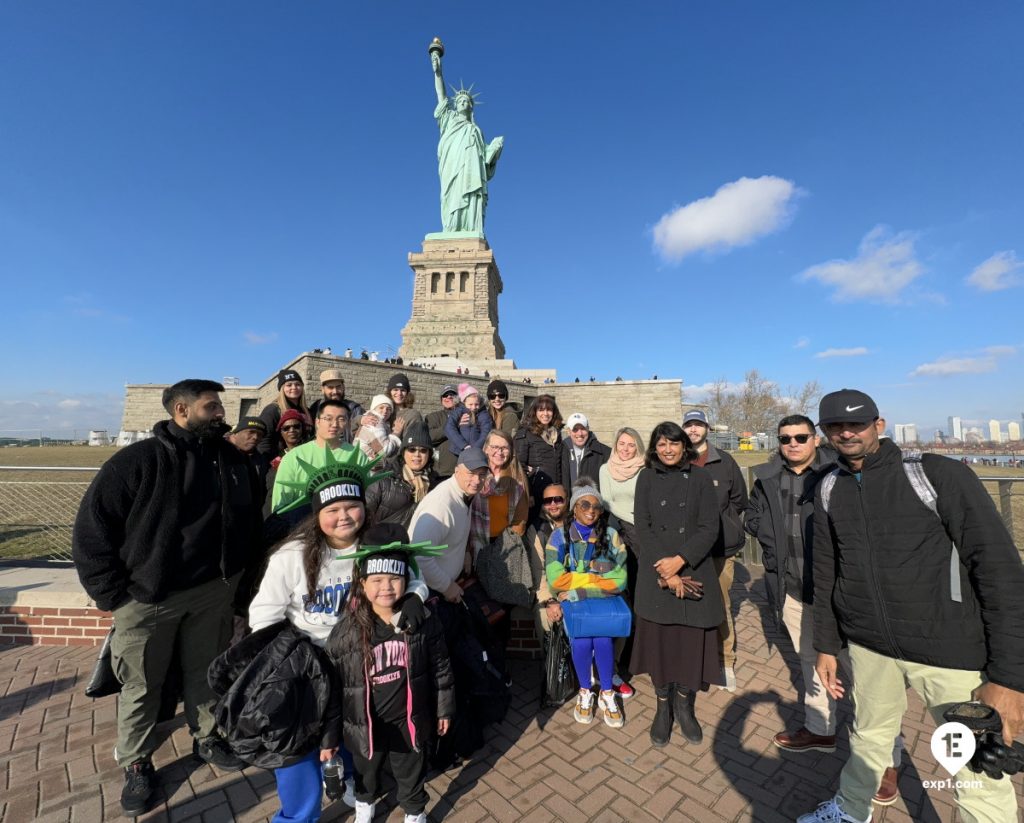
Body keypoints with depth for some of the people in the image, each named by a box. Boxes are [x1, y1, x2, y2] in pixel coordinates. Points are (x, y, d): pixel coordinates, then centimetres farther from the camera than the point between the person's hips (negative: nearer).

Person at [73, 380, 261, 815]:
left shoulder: (234, 460, -1)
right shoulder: (137, 460, -14)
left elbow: (251, 517, 11)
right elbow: (91, 527, -10)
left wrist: (235, 570, 10)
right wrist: (111, 593, -9)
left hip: (213, 591, 4)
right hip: (147, 596, -3)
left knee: (206, 672, 19)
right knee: (141, 686, 14)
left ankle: (207, 737, 41)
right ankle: (136, 764, 38)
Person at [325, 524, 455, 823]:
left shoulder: (422, 620, -20)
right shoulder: (347, 629, -22)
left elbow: (440, 668, -7)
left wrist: (444, 709, 1)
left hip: (409, 719, 0)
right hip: (366, 722, 1)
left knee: (411, 774, 24)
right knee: (366, 771, 30)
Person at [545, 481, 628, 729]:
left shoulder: (611, 536, -3)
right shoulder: (560, 536, -7)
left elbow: (618, 581, -11)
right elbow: (556, 581, -16)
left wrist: (579, 591, -18)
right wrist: (598, 577, -15)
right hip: (571, 605, -1)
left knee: (603, 639, -24)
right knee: (582, 641, -24)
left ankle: (607, 694, 4)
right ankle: (585, 692, 7)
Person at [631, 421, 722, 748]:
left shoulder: (700, 477, 0)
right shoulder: (646, 478, 1)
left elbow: (709, 527, -5)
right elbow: (643, 528, -3)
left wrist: (680, 560, -15)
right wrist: (665, 572, -11)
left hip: (694, 573, 0)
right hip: (655, 575, 0)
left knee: (691, 641, 6)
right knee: (659, 640, 7)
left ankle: (684, 705, 30)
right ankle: (663, 707, 27)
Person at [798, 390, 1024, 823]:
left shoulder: (939, 474, -12)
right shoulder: (828, 490, 1)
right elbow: (826, 572, 8)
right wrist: (827, 645, 10)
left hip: (953, 652, -3)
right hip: (868, 646, 4)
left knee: (979, 781, 7)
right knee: (868, 738, 21)